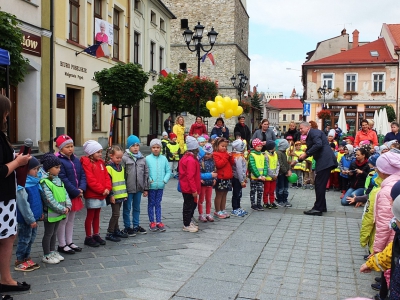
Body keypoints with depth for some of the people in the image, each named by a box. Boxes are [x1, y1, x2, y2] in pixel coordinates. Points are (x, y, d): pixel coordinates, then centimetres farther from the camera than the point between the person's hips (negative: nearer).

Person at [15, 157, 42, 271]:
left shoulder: (35, 181, 5)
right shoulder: (22, 185, -23)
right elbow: (23, 204, -23)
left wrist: (40, 212, 15)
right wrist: (31, 219, -19)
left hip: (34, 216, 9)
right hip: (25, 219, -9)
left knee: (31, 238, 17)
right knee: (25, 239, 3)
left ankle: (27, 258, 30)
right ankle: (20, 262, 18)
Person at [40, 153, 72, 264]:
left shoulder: (58, 180, 8)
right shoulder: (45, 182, -19)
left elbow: (65, 193, 10)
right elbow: (50, 200, -23)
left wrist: (68, 206, -5)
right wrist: (62, 209, -19)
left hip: (59, 212, 8)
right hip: (50, 213, -8)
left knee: (54, 232, 19)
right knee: (48, 234, 5)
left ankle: (52, 252, 32)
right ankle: (46, 255, 18)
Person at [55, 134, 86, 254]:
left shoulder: (76, 160, 8)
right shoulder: (58, 161, -17)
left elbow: (82, 175, 7)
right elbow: (63, 180, -22)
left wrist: (81, 189, -9)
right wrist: (76, 192, -18)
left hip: (76, 195, 8)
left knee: (71, 220, 18)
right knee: (63, 220, 5)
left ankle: (69, 242, 30)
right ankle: (62, 245, 17)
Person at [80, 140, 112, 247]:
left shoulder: (101, 162, 12)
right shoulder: (86, 163, -14)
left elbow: (106, 176, 9)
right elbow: (90, 180, -20)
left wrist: (107, 188, -6)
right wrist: (102, 190, -17)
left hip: (101, 195, 8)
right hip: (91, 195, -7)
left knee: (97, 215, 16)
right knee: (90, 216, 3)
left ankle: (96, 235, 27)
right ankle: (88, 237, 12)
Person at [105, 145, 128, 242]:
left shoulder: (121, 167, 12)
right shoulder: (109, 167, -13)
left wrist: (125, 193, 19)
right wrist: (110, 195, -17)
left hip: (121, 195, 7)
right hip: (114, 196, -7)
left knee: (116, 214, 16)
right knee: (116, 214, -5)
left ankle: (116, 230, 26)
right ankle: (109, 233, 3)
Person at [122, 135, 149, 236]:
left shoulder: (142, 158, 7)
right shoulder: (125, 158, -8)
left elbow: (146, 173, 10)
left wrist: (146, 188, 8)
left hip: (139, 188, 4)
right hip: (128, 188, -4)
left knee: (137, 208, 16)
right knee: (127, 208, 7)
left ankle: (136, 226, 28)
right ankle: (127, 227, 19)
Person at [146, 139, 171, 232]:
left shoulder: (164, 159, 2)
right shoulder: (147, 158, -6)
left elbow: (168, 171, 4)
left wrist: (165, 180, -7)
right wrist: (149, 180, -14)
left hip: (160, 186, 2)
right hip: (151, 186, -2)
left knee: (158, 204, 12)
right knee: (151, 204, 8)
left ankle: (159, 222, 20)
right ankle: (152, 222, 18)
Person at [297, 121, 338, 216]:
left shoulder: (314, 132, -7)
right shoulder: (309, 136, 21)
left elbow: (318, 144, -24)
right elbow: (309, 150, 24)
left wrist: (306, 154, -19)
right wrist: (300, 159, 18)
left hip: (325, 161, -10)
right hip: (323, 161, 10)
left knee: (320, 184, -8)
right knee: (319, 184, 14)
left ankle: (318, 209, -4)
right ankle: (321, 206, 23)